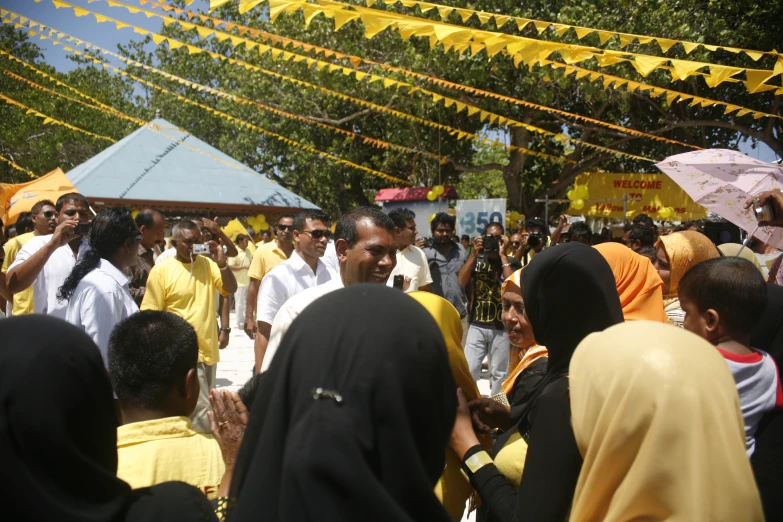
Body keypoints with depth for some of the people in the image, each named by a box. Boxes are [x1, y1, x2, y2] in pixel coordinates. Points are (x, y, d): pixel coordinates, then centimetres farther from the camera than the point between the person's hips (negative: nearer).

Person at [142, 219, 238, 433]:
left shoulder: (207, 263, 5)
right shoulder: (161, 270, -9)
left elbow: (231, 289, -1)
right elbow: (152, 314, -7)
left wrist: (222, 264, -17)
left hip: (209, 351, 6)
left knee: (201, 409, 17)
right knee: (200, 413, -8)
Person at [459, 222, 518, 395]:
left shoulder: (511, 262, 2)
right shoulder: (475, 259, 8)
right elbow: (462, 281, -7)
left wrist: (502, 255, -13)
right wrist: (475, 253, -10)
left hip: (501, 327, -1)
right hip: (476, 325, 1)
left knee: (499, 373, 8)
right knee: (468, 369, -2)